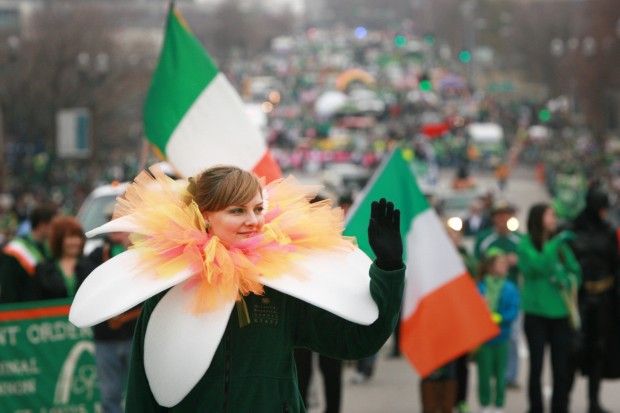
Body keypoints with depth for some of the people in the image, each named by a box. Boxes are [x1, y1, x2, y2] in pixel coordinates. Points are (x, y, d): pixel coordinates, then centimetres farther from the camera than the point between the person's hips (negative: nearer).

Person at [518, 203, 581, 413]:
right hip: (536, 314, -3)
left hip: (561, 313, 4)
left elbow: (576, 271, 13)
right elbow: (538, 264, -21)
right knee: (536, 365, 2)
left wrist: (569, 280, -7)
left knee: (562, 368, 4)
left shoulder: (560, 245, 9)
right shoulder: (525, 244, -3)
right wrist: (555, 244, -21)